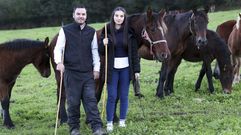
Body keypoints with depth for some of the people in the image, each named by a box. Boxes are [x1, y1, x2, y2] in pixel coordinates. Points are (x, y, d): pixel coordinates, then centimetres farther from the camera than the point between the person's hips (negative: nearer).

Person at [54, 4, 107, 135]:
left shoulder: (91, 32, 8)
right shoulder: (65, 30, 0)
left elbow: (95, 51, 10)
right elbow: (58, 48, -3)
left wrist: (96, 68, 4)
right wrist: (59, 62, -21)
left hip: (88, 73, 2)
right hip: (71, 72, -2)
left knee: (91, 100, -3)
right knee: (73, 102, 4)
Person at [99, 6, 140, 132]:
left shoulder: (129, 32, -1)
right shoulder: (107, 31, -3)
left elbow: (134, 52, 1)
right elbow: (101, 52, 2)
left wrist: (136, 69, -2)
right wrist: (103, 44, -20)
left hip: (125, 68, 1)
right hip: (112, 68, -1)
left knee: (124, 96, 9)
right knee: (112, 96, 1)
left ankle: (122, 120, 22)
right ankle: (109, 122, 12)